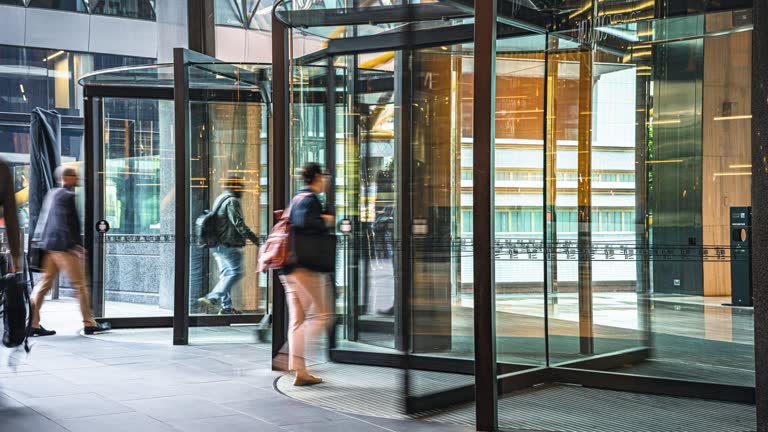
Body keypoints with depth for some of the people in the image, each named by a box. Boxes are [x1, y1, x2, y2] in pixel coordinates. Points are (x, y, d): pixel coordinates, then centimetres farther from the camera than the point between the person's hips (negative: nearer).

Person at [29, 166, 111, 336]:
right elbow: (71, 223, -19)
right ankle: (89, 324, 7)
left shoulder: (52, 193, 16)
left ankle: (33, 324, 5)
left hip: (49, 246, 9)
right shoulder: (67, 196, -13)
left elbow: (43, 220, 20)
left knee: (44, 284, 8)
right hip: (65, 246, -9)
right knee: (80, 285, 0)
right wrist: (77, 245, -16)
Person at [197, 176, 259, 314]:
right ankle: (213, 298, -17)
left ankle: (226, 306, 12)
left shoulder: (218, 199, 19)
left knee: (226, 274, 12)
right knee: (236, 272, -8)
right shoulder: (232, 201, -11)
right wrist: (252, 236, -15)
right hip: (229, 245, -10)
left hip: (218, 245, 10)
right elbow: (238, 223, -19)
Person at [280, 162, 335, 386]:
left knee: (297, 319, 8)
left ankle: (300, 371, 9)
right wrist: (325, 222, -13)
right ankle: (286, 356, -12)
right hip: (307, 267, -10)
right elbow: (304, 221, -27)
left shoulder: (297, 199, 19)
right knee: (321, 315, -3)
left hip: (291, 269, 10)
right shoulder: (310, 199, -9)